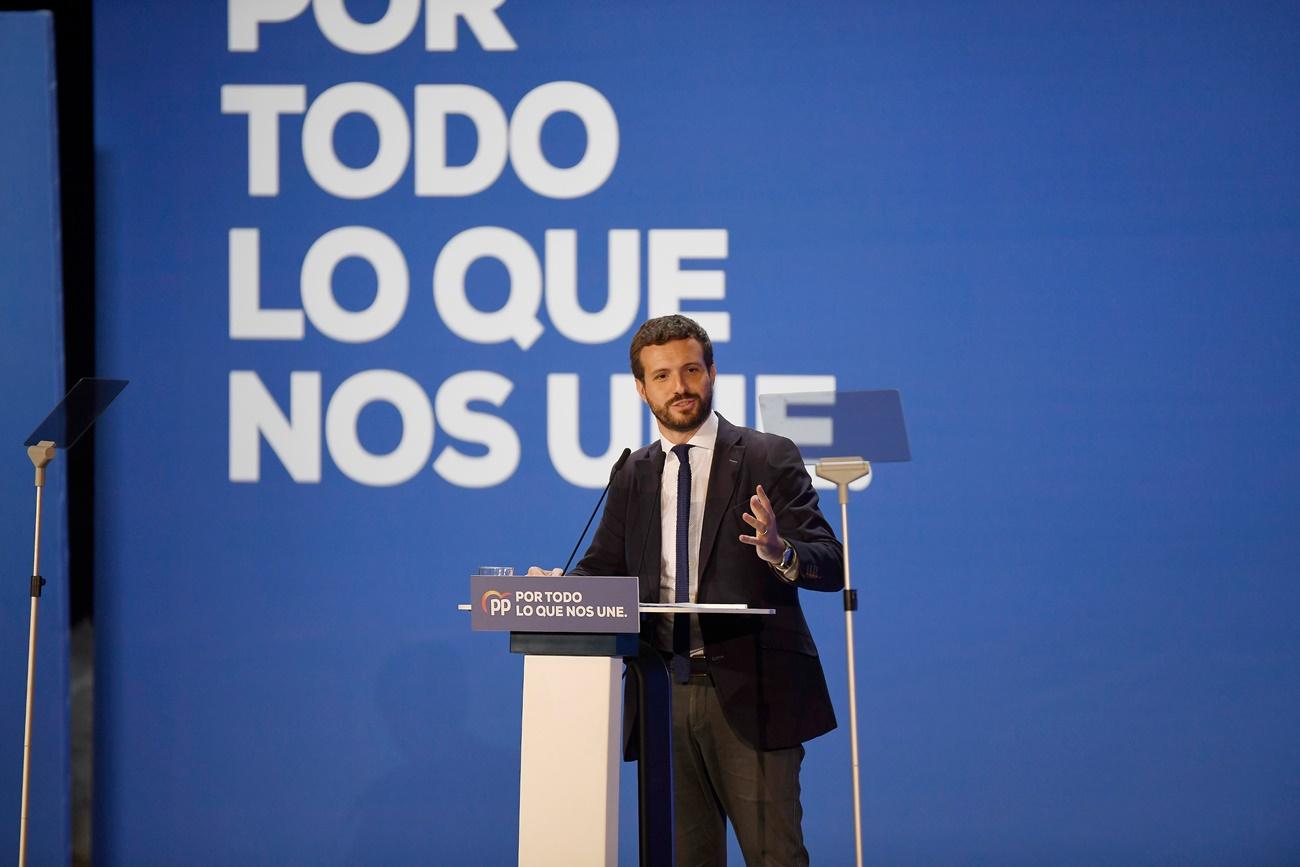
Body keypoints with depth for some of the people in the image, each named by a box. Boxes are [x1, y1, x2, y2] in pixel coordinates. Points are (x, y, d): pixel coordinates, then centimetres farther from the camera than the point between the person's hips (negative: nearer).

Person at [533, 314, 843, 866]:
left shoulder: (768, 459, -1)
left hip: (749, 694, -4)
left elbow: (830, 566, -8)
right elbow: (602, 571, 12)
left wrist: (779, 551, -29)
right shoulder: (634, 476, 14)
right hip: (668, 693, 4)